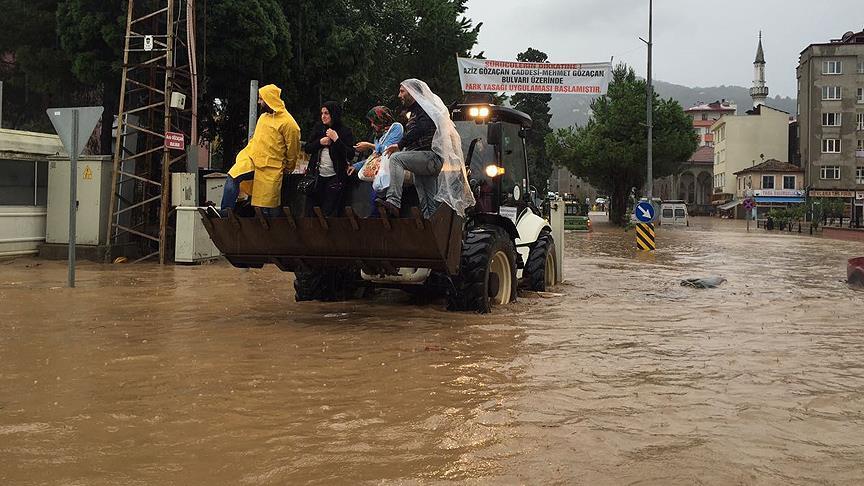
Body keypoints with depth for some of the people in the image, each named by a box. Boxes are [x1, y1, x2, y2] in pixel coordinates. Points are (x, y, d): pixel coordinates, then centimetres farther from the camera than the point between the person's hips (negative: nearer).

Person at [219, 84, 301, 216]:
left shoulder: (287, 122, -11)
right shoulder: (263, 117, 13)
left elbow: (293, 149, -3)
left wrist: (288, 168, 9)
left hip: (270, 168, -6)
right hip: (250, 158, 6)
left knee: (267, 207, 0)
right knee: (233, 177, -21)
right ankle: (226, 212, -18)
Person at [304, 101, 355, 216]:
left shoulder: (345, 131, -4)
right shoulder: (318, 128, 9)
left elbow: (350, 155, -11)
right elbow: (307, 148, 9)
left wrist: (336, 140, -17)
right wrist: (320, 142, -8)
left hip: (334, 178, -4)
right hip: (317, 175, 4)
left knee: (329, 212, -2)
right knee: (310, 209, 6)